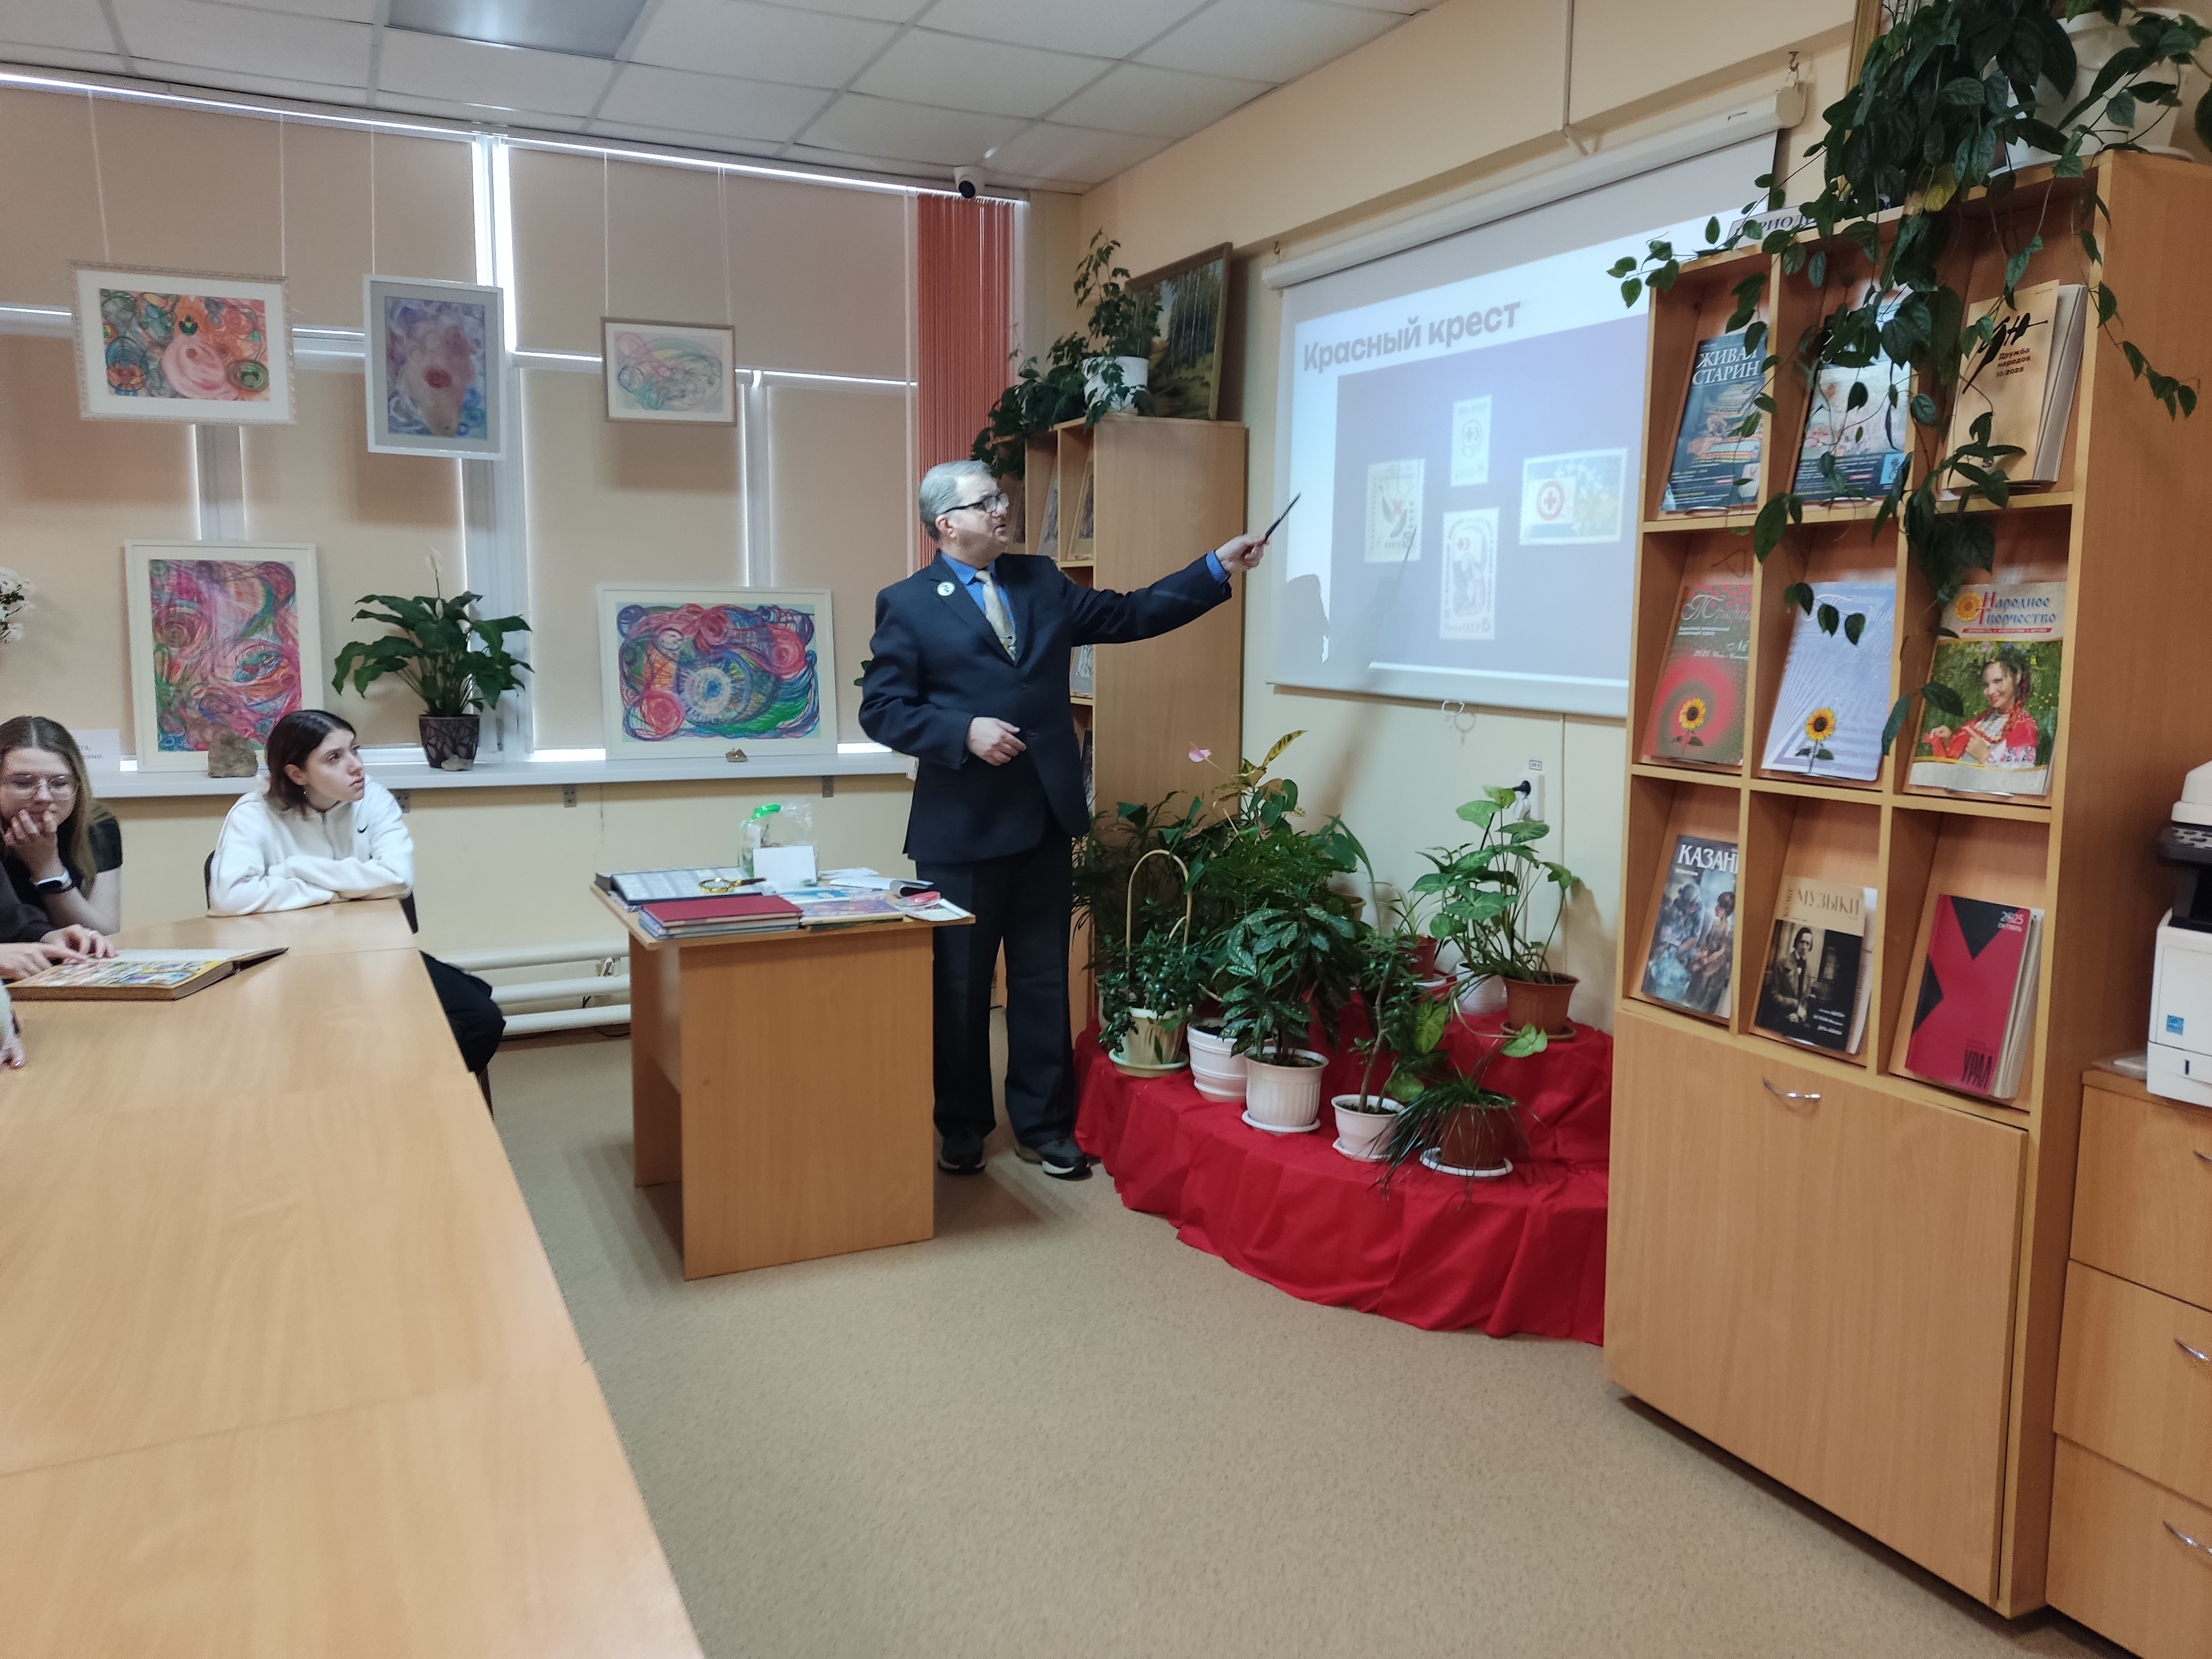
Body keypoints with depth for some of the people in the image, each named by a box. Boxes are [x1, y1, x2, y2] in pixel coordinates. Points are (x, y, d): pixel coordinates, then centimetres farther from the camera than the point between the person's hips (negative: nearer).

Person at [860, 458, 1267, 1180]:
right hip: (962, 825, -4)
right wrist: (964, 731, -19)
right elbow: (881, 708, -6)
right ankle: (961, 1127, 25)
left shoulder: (1040, 581, 11)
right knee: (959, 985, 7)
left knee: (1044, 979, 10)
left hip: (1044, 819, 4)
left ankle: (1043, 1125, 23)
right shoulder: (906, 604, -2)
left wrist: (1217, 567, 5)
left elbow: (1130, 614, 11)